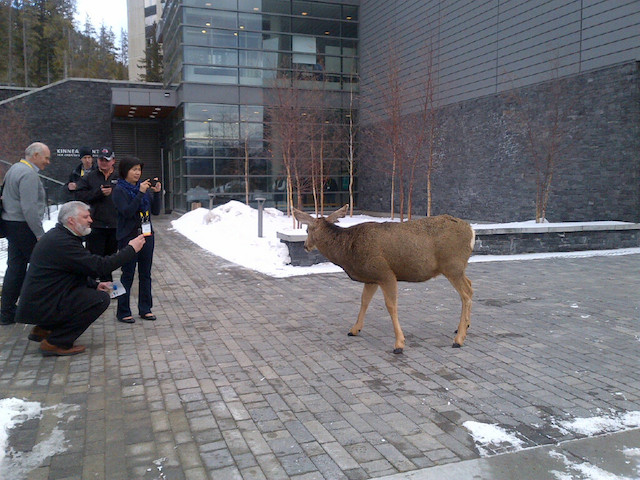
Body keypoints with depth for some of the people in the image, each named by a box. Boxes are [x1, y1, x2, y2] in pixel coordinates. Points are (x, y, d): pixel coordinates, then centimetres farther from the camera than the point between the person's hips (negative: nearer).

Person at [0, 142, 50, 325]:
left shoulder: (15, 168, 17)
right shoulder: (28, 174, -16)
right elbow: (29, 208, -22)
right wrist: (40, 234, -20)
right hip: (23, 226, -10)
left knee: (15, 267, 11)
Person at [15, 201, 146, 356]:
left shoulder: (59, 235, 11)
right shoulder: (62, 242, -22)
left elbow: (77, 270, 21)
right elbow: (99, 266, -24)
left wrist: (94, 284, 7)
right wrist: (131, 249, -16)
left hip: (39, 300, 11)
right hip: (41, 307, -10)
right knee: (101, 298, -16)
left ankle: (43, 330, 19)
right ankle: (55, 343, -9)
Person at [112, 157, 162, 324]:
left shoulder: (144, 187, 9)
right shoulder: (119, 190, -6)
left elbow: (156, 211, 8)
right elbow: (127, 212, -19)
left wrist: (157, 193, -5)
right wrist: (141, 193, -22)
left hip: (147, 236, 6)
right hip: (128, 237, -5)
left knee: (145, 274, 10)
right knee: (128, 274, -1)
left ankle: (145, 309, 19)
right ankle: (123, 312, 8)